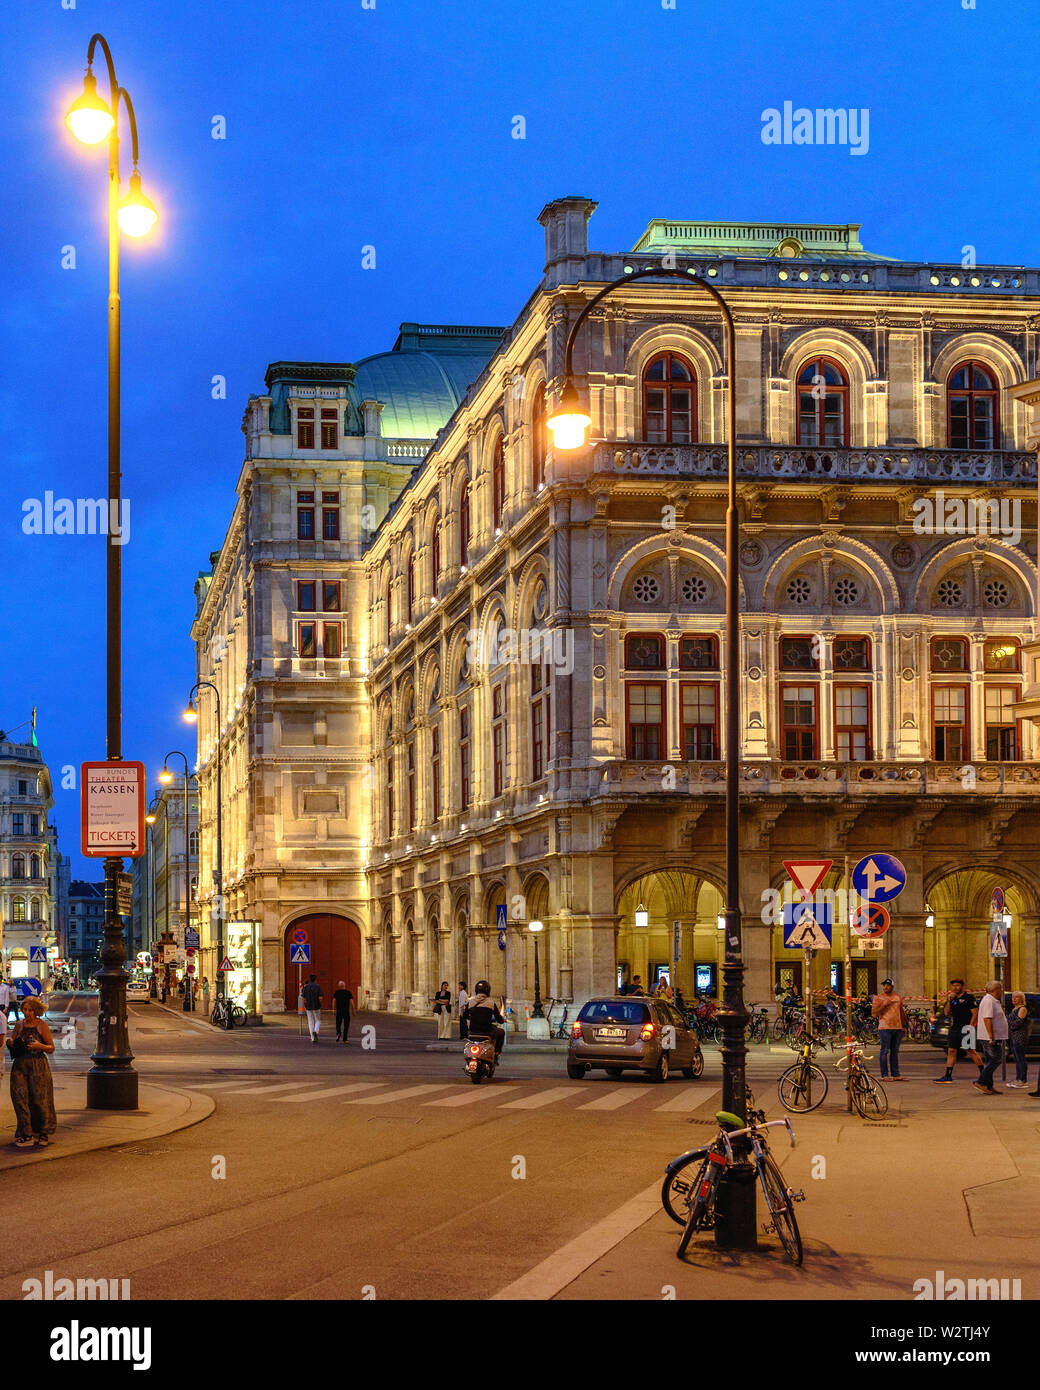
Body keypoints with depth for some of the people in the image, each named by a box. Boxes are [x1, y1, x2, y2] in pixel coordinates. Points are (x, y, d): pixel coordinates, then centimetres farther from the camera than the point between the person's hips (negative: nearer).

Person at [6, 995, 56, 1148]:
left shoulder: (42, 1026, -1)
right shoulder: (19, 1025, 9)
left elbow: (51, 1048, 1)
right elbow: (12, 1042, 22)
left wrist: (40, 1046, -18)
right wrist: (10, 1042, -1)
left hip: (38, 1066, -4)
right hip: (20, 1065, 4)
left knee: (39, 1099, -2)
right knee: (20, 1098, -4)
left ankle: (44, 1133, 14)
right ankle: (26, 1135, 2)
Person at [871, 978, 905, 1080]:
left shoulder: (898, 997, 13)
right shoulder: (878, 998, -1)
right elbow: (874, 1013, -8)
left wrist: (904, 1025, 20)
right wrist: (884, 1005, -18)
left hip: (898, 1027, 5)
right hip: (885, 1028, -5)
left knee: (895, 1052, 9)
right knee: (885, 1051, -4)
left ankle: (895, 1074, 12)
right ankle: (884, 1075, -2)